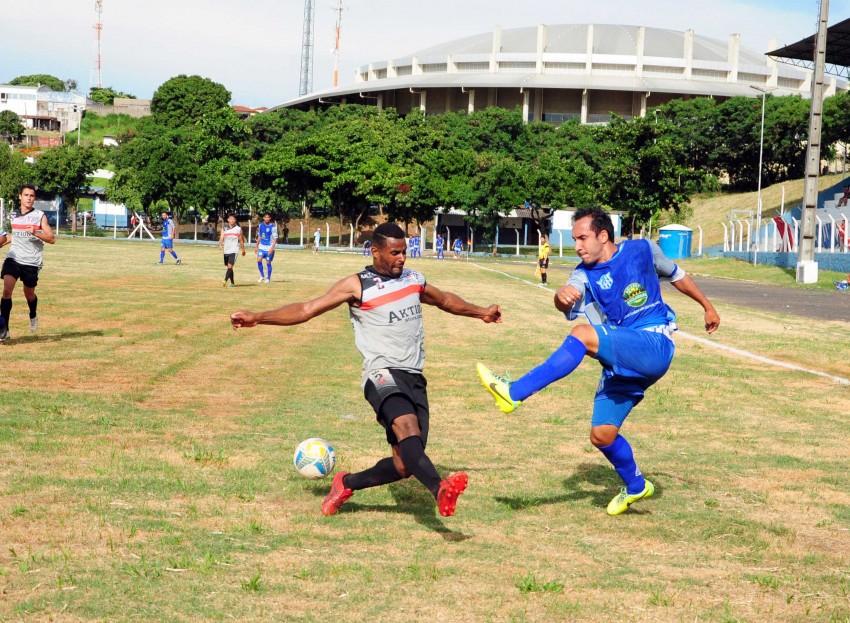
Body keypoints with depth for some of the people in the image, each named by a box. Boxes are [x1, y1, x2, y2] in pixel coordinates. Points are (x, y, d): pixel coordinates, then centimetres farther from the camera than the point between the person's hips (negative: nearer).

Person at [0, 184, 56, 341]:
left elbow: (51, 239, -10)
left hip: (31, 262, -2)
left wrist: (35, 232, -25)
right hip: (13, 258, 2)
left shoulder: (40, 216, -3)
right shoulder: (14, 215, 10)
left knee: (29, 294, 12)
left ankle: (33, 316, 46)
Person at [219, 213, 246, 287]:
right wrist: (220, 245, -22)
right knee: (229, 267, 11)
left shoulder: (238, 229, 4)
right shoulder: (224, 228, 7)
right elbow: (221, 238, -3)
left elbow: (241, 240, 13)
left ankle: (225, 280, -30)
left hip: (234, 250, -3)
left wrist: (243, 250, 19)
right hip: (226, 250, 3)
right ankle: (232, 283, 21)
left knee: (230, 266, -19)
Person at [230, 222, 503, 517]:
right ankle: (440, 489, -56)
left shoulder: (414, 280, 17)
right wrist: (257, 317, -9)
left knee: (404, 465, -3)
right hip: (382, 373, -6)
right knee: (407, 425, -36)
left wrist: (481, 312, 47)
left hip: (414, 378, 6)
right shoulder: (357, 286, 0)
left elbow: (445, 300, 37)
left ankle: (347, 484, 20)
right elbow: (307, 309, -1)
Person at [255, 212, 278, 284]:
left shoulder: (272, 227, -10)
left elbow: (275, 238, -11)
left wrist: (272, 248, -21)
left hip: (269, 247, -4)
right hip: (262, 246, 4)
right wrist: (257, 246, 17)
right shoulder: (260, 225, 5)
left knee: (268, 263, 1)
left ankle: (268, 278, 16)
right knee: (259, 260, -10)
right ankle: (262, 276, 7)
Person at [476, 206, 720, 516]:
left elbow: (676, 275, 21)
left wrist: (707, 306, 31)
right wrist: (562, 296, -43)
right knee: (602, 435, 1)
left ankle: (515, 393, -31)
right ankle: (635, 486, 31)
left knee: (582, 335, -28)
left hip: (654, 348, -5)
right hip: (619, 365, 5)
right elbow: (567, 302, -19)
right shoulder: (585, 275, 4)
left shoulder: (642, 250, 3)